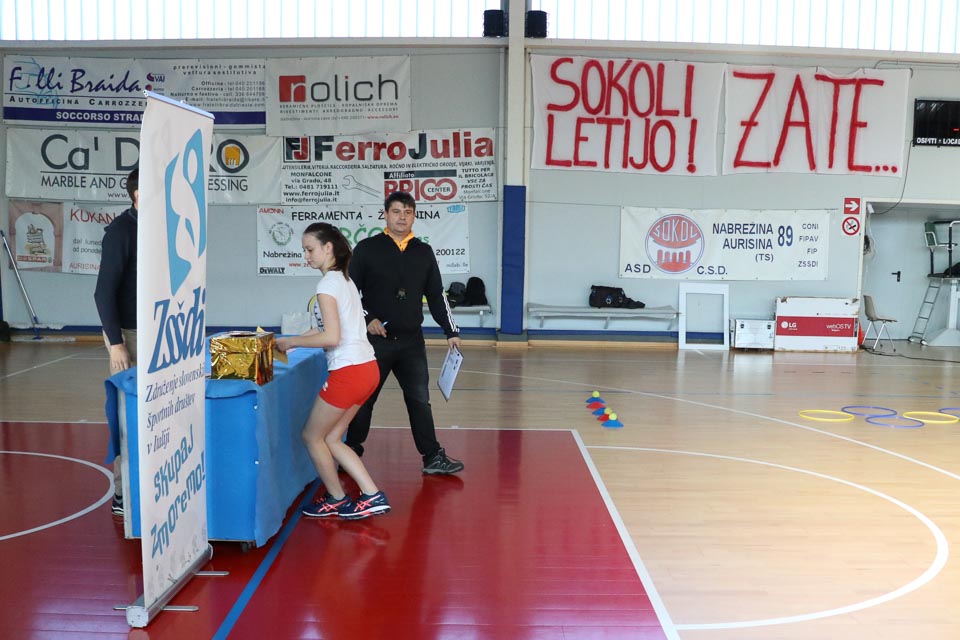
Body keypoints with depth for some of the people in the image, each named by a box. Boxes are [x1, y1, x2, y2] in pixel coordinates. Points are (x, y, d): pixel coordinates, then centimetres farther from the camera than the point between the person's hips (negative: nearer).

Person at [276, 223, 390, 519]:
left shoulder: (327, 284, -13)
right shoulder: (345, 280, 16)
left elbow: (331, 337, -20)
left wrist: (291, 342, -8)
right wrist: (294, 340, 14)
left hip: (348, 371, -9)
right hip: (367, 368, 9)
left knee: (312, 437, 9)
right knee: (331, 439, 16)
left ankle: (337, 500, 22)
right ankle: (373, 496, 12)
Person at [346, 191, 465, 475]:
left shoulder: (424, 252, 8)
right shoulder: (367, 248, -2)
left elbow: (436, 296, 12)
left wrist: (451, 331, 8)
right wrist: (366, 319, -13)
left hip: (412, 340, 3)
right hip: (375, 340, -3)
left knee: (420, 399, 5)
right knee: (364, 399, 7)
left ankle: (433, 457, 12)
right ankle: (351, 453, 23)